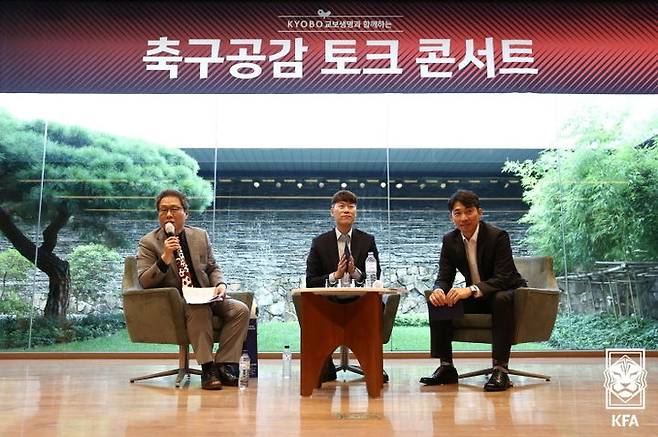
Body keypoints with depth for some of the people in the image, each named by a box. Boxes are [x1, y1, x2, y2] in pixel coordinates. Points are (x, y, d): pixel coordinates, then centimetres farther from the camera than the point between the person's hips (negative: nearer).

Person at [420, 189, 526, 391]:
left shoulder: (498, 236, -19)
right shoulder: (450, 240, -3)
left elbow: (503, 278, -27)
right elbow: (444, 277, -5)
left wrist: (471, 289, -44)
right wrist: (438, 290, -31)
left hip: (506, 293, -5)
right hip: (476, 298, 5)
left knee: (502, 299, -39)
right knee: (437, 301, -16)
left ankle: (500, 369, -34)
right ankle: (446, 367, -10)